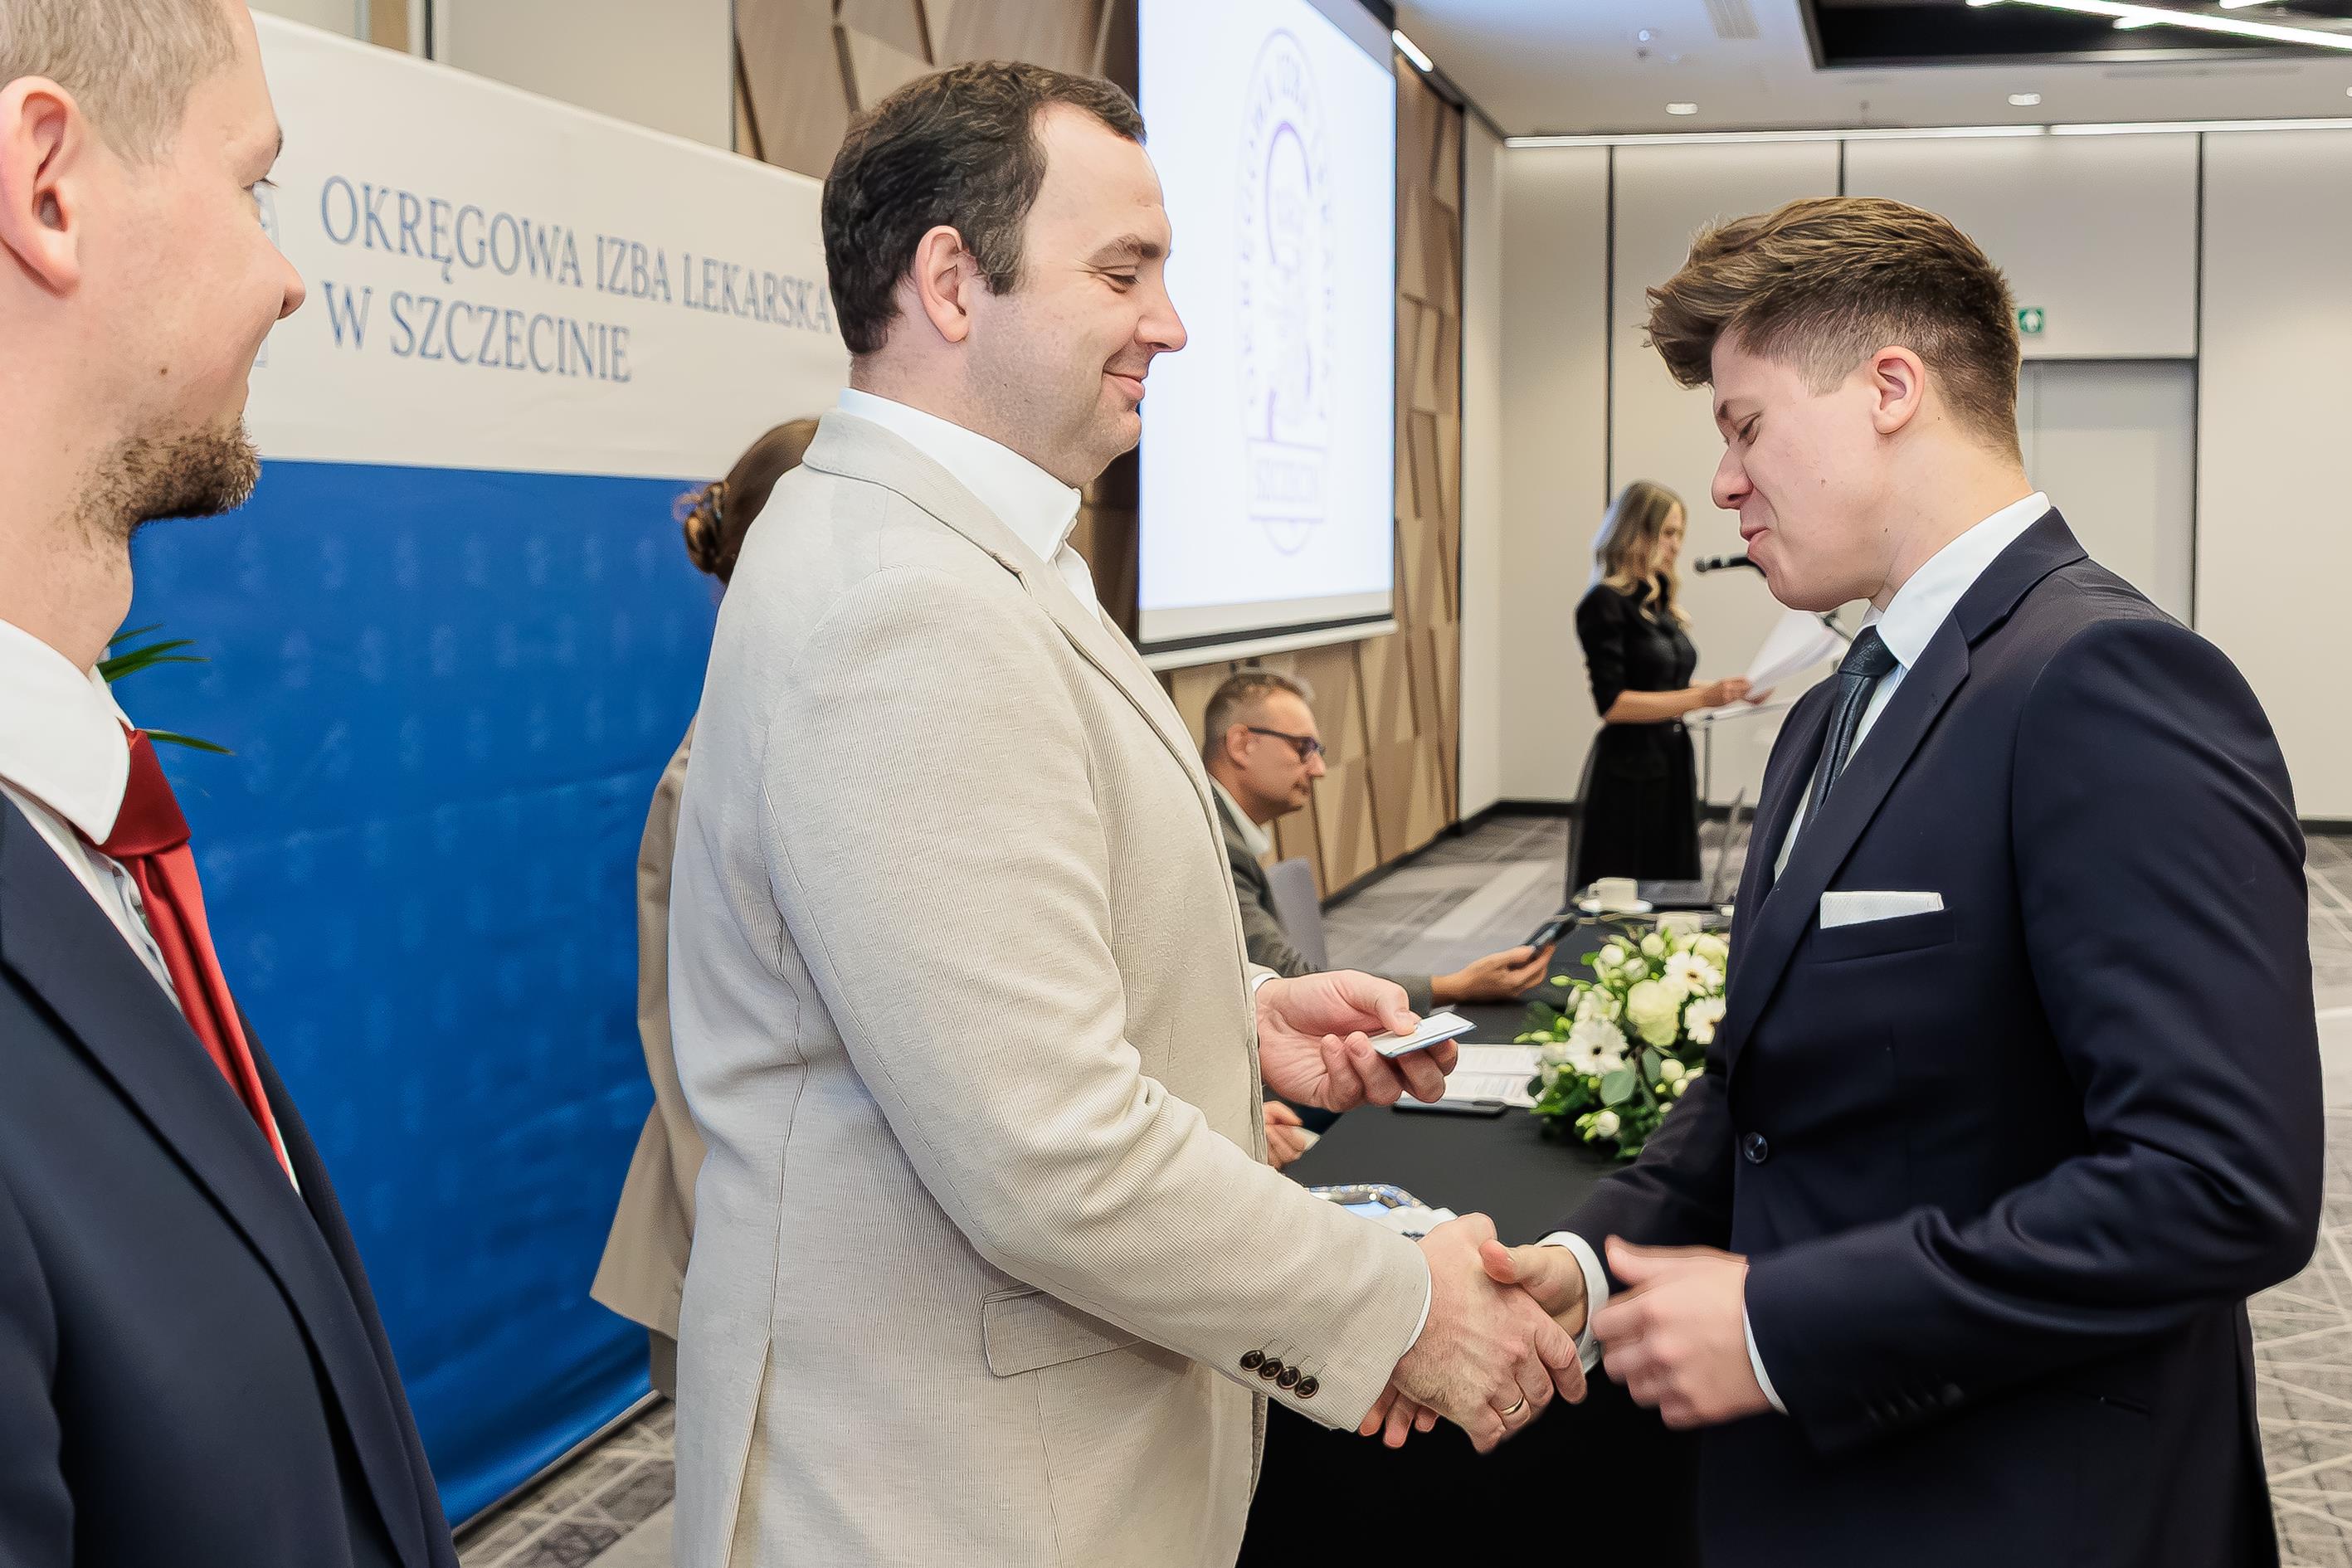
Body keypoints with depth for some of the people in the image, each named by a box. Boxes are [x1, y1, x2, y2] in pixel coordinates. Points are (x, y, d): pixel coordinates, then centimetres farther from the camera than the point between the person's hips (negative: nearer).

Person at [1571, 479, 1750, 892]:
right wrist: (1702, 697, -22)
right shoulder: (1605, 604, -11)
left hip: (1674, 766, 8)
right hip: (1629, 773, -8)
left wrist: (1729, 690, 7)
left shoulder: (1661, 601, 12)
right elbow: (1613, 703, -18)